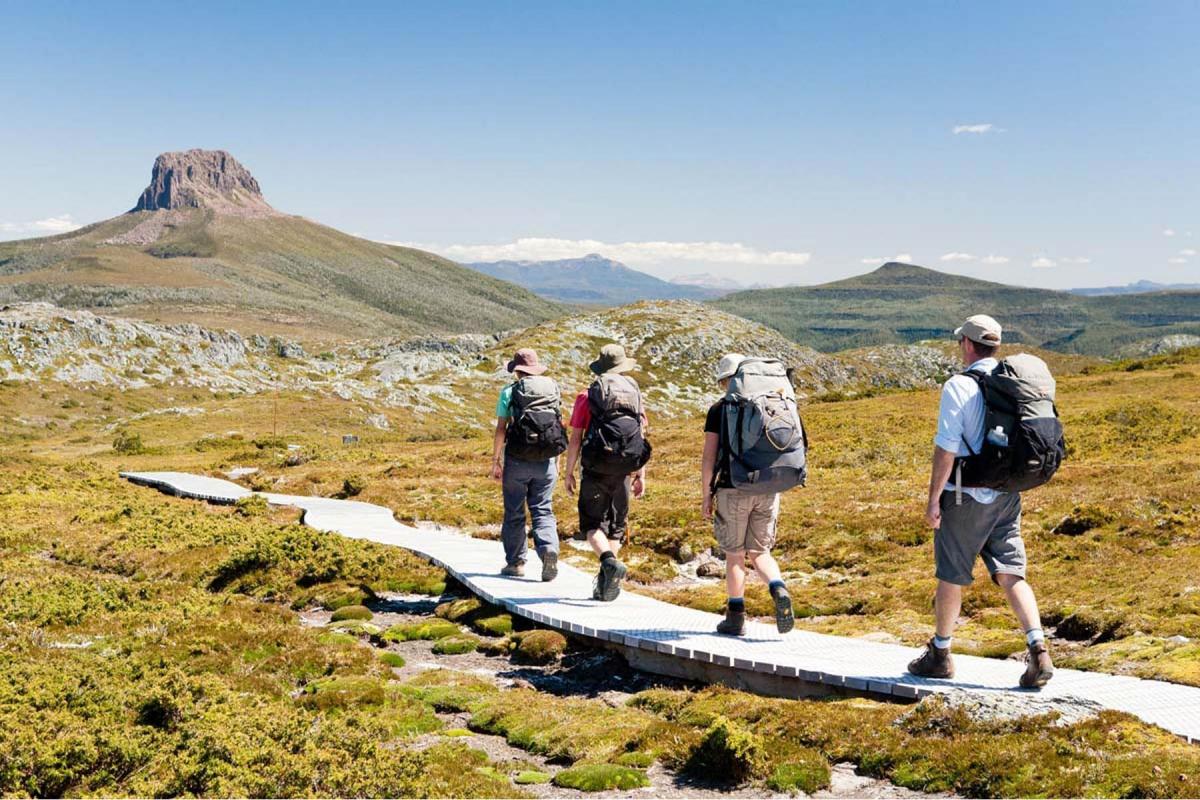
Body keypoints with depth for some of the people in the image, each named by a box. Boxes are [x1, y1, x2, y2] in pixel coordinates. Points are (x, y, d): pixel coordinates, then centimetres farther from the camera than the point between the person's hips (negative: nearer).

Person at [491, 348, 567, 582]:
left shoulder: (510, 392, -3)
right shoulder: (552, 388, 7)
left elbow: (501, 429, -6)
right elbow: (559, 426, 9)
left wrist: (495, 461, 1)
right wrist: (557, 461, 17)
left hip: (517, 461, -2)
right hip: (546, 461, 3)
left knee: (514, 513, 9)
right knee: (543, 510, 7)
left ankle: (515, 562, 14)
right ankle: (549, 549, -16)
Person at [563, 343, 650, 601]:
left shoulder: (587, 396, -1)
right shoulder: (635, 393, 8)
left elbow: (575, 439, -3)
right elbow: (642, 437, 8)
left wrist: (569, 473, 5)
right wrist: (641, 476, 13)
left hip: (596, 470, -3)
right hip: (624, 471, 3)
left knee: (591, 522, 3)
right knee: (616, 525, 12)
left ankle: (610, 562, -23)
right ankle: (606, 584, 13)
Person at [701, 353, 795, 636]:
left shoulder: (719, 410, -3)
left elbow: (709, 458, -5)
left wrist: (706, 495, 4)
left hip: (733, 489, -3)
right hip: (767, 490, 3)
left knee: (735, 555, 7)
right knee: (760, 553, 13)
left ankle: (736, 616, 11)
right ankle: (779, 591, -13)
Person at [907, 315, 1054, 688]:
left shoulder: (959, 386, -14)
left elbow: (946, 448, -17)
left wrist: (933, 499, -11)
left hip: (965, 497, -5)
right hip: (1007, 495, 5)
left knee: (951, 576, 9)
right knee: (1011, 575, 6)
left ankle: (940, 654, 22)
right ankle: (1038, 651, -8)